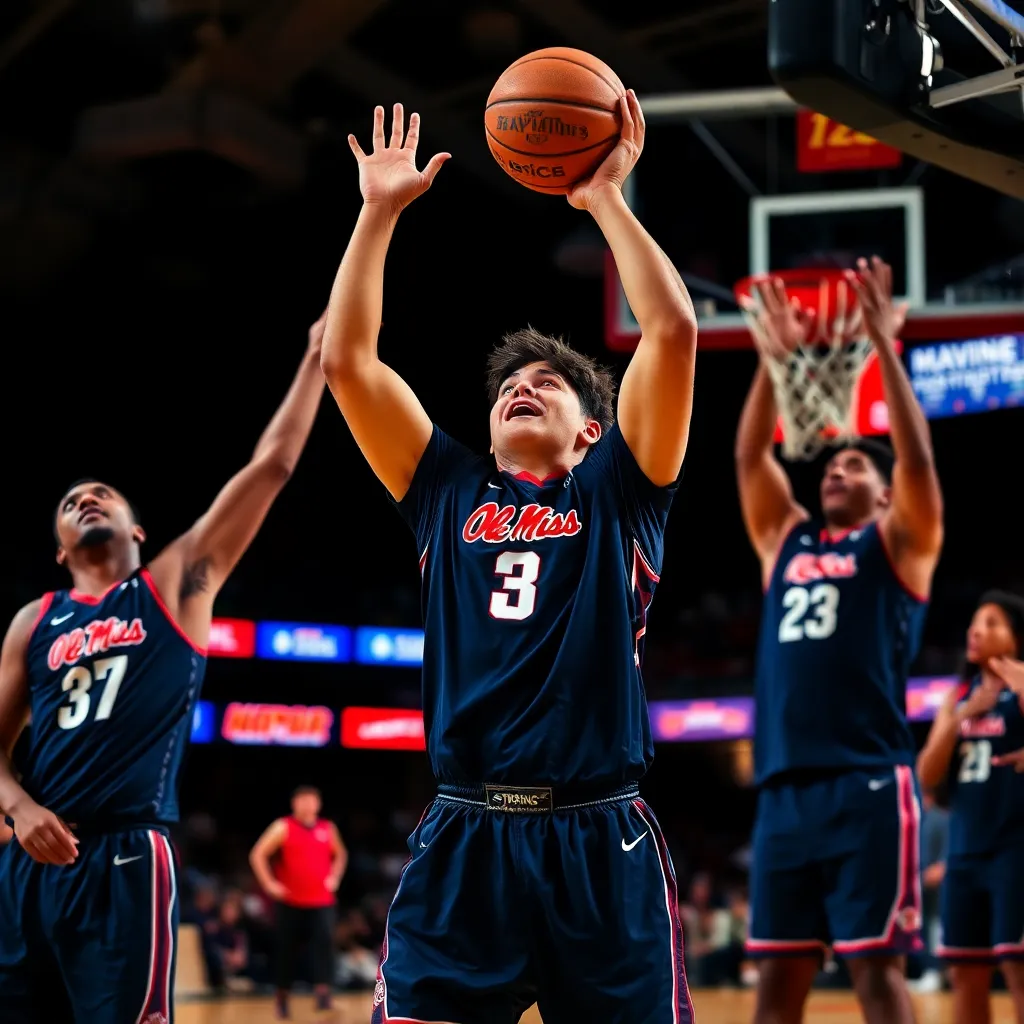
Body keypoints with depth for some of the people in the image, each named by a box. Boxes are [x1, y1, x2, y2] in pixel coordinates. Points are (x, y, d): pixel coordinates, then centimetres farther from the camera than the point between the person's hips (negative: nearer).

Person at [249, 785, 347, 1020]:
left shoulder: (328, 829, 7)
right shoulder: (283, 827, -5)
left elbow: (340, 854, 25)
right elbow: (258, 855, -7)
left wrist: (334, 878, 10)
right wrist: (269, 884, -12)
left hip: (321, 901, 2)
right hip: (291, 902, -2)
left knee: (325, 941, -19)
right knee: (286, 950, 6)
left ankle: (323, 992, -22)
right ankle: (282, 997, 24)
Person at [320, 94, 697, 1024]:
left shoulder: (617, 493, 10)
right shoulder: (449, 491, 16)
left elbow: (674, 331, -1)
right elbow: (346, 359, 11)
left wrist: (607, 199, 2)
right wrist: (381, 211, 10)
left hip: (601, 841, -1)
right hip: (464, 836, 1)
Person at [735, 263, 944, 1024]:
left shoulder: (898, 544, 7)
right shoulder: (785, 541, 19)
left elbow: (919, 459, -7)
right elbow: (750, 457, 14)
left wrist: (884, 346, -9)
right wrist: (777, 357, 8)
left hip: (868, 785, -5)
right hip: (784, 788, 5)